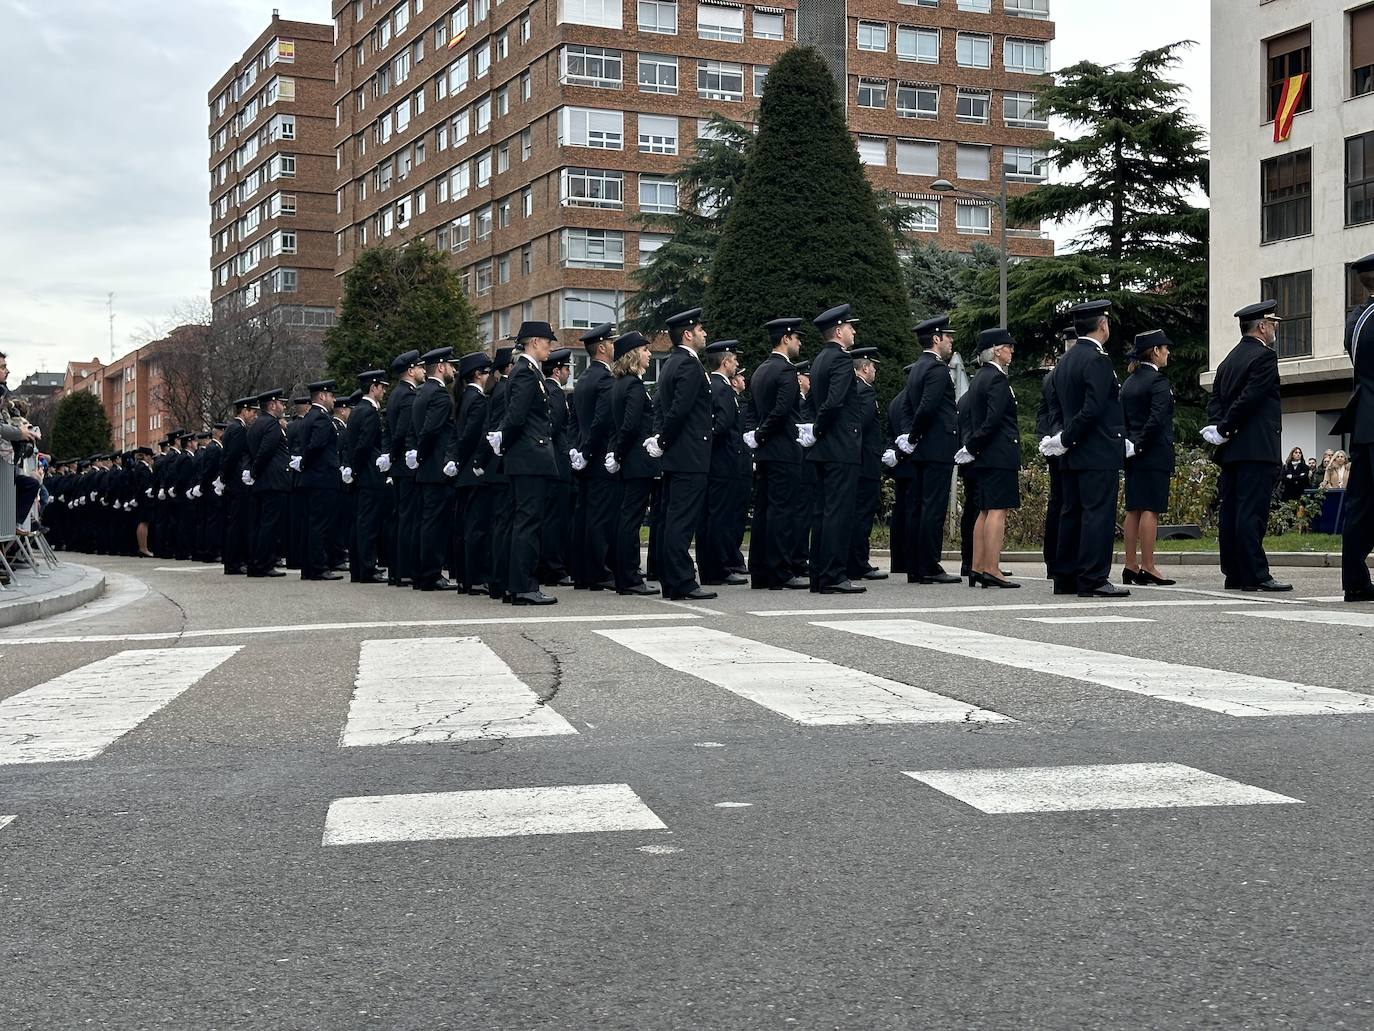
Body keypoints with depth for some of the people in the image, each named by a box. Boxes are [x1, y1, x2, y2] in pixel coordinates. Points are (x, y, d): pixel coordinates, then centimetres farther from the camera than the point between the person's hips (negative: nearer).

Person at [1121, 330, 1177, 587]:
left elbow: (1122, 418, 13)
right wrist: (1140, 446, -12)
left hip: (1135, 454, 8)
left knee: (1133, 510, 9)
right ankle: (1148, 568, -8)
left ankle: (1131, 566, 11)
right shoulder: (1158, 381, -11)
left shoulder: (1129, 382, 14)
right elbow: (1157, 419, -20)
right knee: (1150, 510, -8)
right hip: (1155, 454, -8)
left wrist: (1132, 445, 10)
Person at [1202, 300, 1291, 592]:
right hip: (1257, 448, -9)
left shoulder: (1229, 360, 19)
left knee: (1231, 512, 6)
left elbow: (1215, 401, 13)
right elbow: (1250, 398, -16)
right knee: (1252, 513, -10)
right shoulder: (1264, 356, -8)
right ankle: (1254, 575, -11)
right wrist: (1225, 429, -9)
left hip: (1231, 449, 9)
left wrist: (1221, 428, -1)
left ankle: (1234, 575, 9)